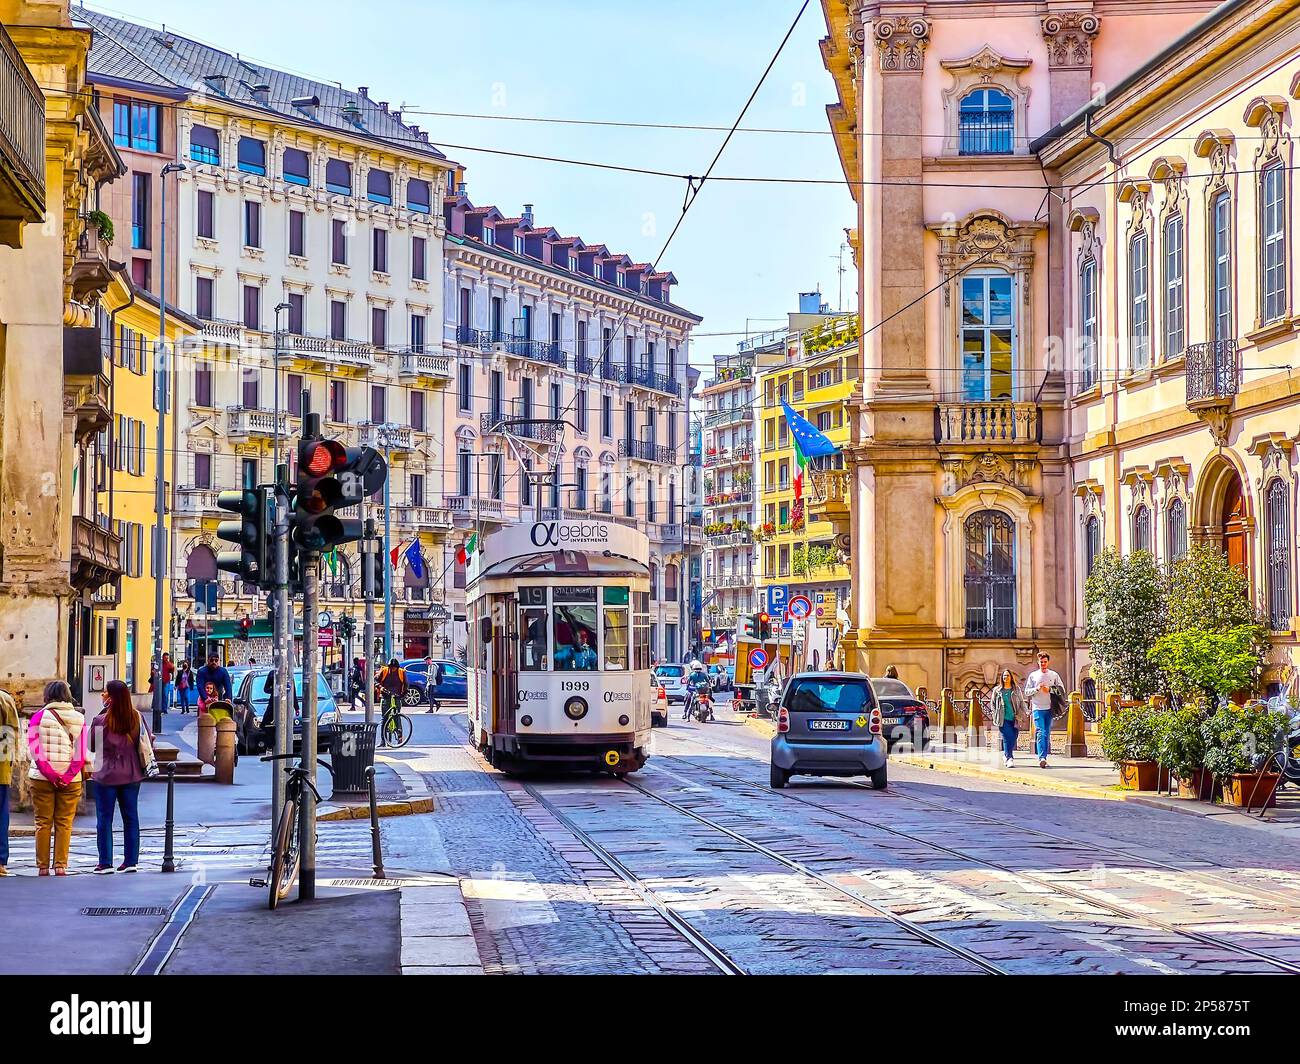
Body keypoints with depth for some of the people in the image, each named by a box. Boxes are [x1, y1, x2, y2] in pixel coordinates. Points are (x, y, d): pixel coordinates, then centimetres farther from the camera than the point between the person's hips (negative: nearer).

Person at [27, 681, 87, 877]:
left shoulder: (39, 717, -2)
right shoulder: (79, 718, 3)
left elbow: (35, 751, -8)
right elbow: (81, 754, -3)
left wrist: (50, 775, -9)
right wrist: (67, 777, -7)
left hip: (42, 778, -1)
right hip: (71, 779, 1)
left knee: (43, 822, 6)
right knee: (64, 823, 7)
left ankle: (43, 866, 7)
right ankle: (61, 866, 3)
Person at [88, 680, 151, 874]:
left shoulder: (101, 721, -15)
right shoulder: (137, 717, -4)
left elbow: (91, 746, -5)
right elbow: (148, 741, 3)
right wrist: (146, 763, 16)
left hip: (106, 776, -4)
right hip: (132, 775, 4)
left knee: (104, 819, 4)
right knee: (131, 817, 11)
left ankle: (105, 863, 4)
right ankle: (131, 860, 12)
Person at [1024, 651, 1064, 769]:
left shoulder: (1054, 675, 8)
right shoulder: (1033, 675, 8)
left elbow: (1062, 690, 6)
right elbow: (1027, 692, 7)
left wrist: (1050, 689, -8)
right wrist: (1037, 688, -10)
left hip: (1050, 709, 2)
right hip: (1038, 708, -2)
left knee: (1047, 734, 6)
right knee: (1040, 733, -13)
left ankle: (1044, 757, 13)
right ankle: (1041, 758, -23)